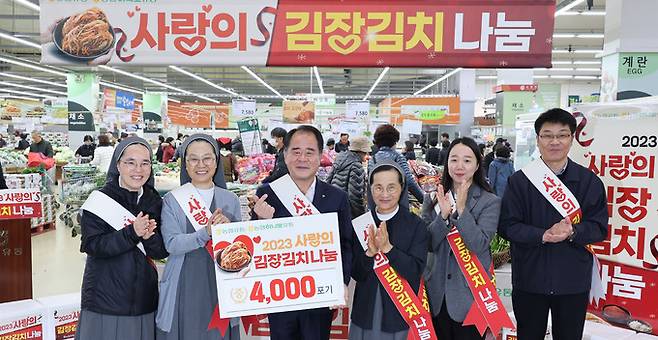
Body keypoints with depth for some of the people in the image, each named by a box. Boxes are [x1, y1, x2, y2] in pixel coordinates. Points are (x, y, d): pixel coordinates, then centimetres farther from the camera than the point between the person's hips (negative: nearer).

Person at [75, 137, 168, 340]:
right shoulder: (100, 200, -8)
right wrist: (131, 233, -26)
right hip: (105, 299, -3)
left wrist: (149, 237, -19)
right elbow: (91, 245, -15)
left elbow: (163, 251, 2)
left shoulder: (154, 201, 3)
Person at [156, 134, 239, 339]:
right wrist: (205, 233, -26)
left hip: (220, 283, 2)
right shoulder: (172, 199, 0)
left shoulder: (230, 199, 6)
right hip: (184, 286, -2)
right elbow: (172, 244, -11)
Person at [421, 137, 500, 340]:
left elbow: (479, 245, -17)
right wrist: (444, 215, -19)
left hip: (470, 294, -3)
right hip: (437, 292, 3)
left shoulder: (490, 202, -6)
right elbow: (427, 244, -5)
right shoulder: (433, 198, 3)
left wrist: (462, 209, -23)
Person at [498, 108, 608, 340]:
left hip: (574, 281, 1)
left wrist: (572, 232, -21)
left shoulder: (590, 181, 0)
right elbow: (507, 226, -8)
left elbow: (599, 228, -2)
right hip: (529, 279, -1)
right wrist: (543, 235, -22)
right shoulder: (519, 180, -4)